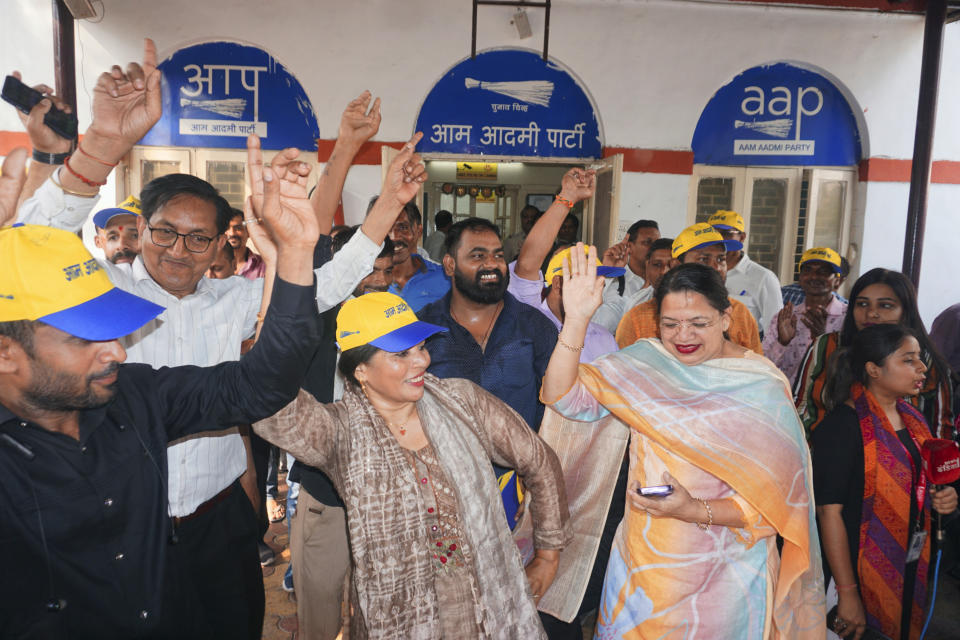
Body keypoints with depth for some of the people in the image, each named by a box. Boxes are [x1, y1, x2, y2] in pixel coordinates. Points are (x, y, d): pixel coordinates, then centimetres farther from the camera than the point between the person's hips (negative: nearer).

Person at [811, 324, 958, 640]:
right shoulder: (842, 424, -21)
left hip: (911, 566, 8)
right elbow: (829, 510, -23)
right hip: (862, 572, -8)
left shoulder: (912, 418, 5)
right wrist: (847, 593, -23)